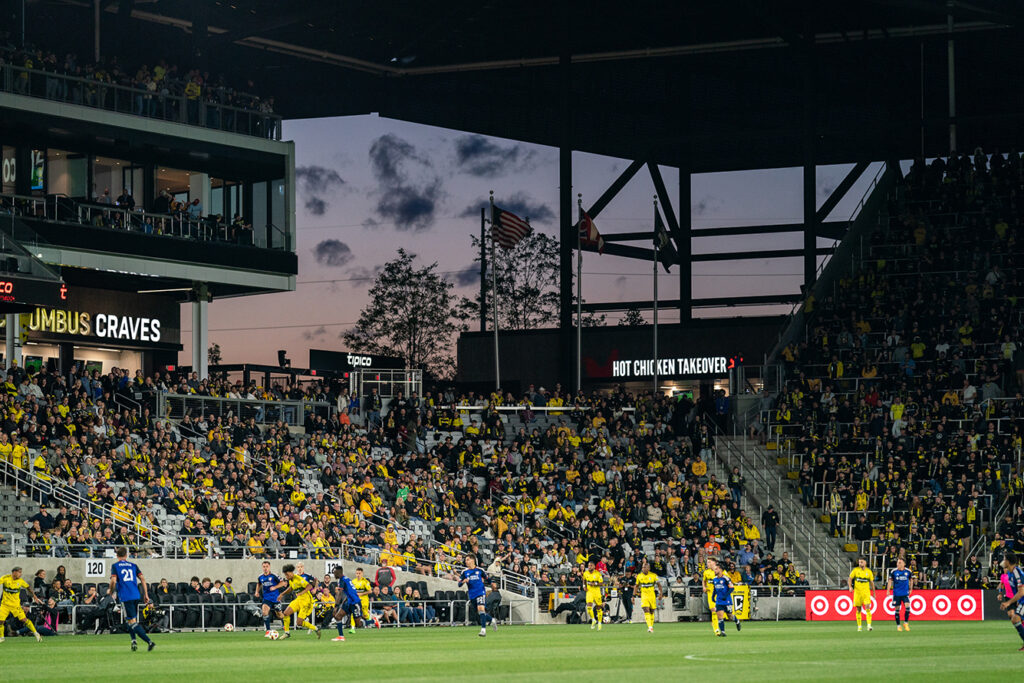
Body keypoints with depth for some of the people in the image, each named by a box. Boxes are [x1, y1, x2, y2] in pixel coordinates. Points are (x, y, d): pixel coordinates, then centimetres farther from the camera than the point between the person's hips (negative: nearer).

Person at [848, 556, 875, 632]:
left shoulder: (869, 571, 3)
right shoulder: (855, 570, 2)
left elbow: (872, 582, 12)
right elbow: (850, 578, 5)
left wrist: (874, 592, 15)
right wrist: (850, 587, -12)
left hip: (866, 592, -1)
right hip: (857, 592, 1)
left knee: (867, 608, -15)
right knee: (858, 610, 5)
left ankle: (869, 625, -18)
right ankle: (859, 626, 16)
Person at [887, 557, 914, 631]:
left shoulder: (908, 571, 0)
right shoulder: (893, 572, -3)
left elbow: (911, 580, 16)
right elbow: (890, 581, 4)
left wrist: (910, 589, 16)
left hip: (905, 593, 0)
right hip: (896, 594, 0)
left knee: (907, 607, -14)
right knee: (897, 609, 2)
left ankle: (906, 623, 3)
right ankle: (898, 625, 14)